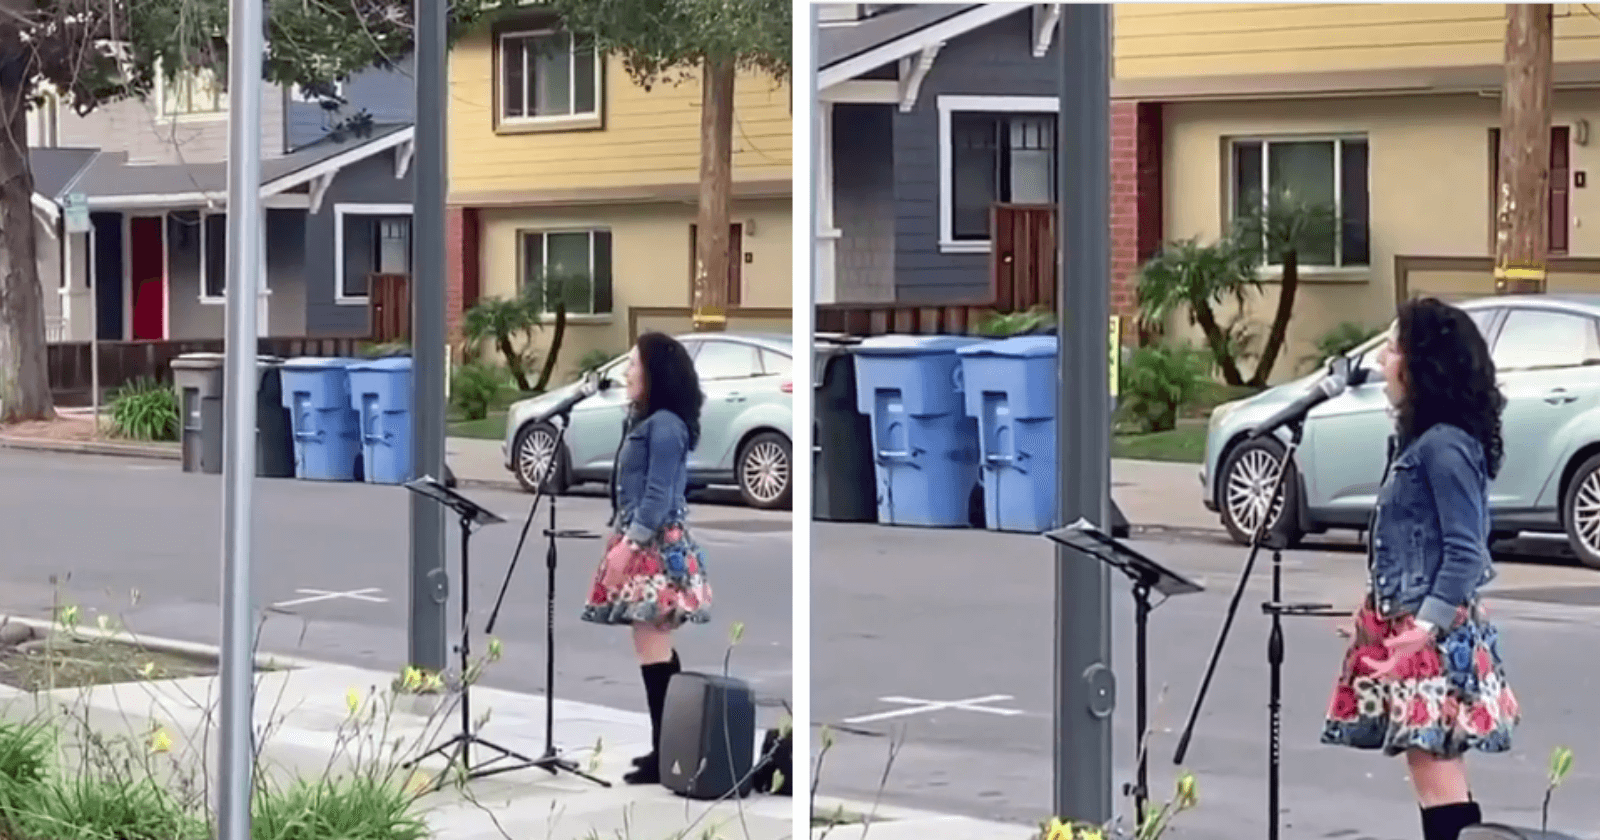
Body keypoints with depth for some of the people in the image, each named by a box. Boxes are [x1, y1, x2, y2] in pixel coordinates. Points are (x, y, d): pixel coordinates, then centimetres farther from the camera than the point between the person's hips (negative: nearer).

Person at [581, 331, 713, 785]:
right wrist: (619, 533, 16)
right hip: (643, 542, 10)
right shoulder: (645, 422, 16)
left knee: (652, 643, -12)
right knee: (657, 644, 10)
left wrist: (628, 544, -20)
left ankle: (665, 753, -13)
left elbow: (659, 495, -18)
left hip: (655, 546, -10)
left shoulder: (665, 424, -14)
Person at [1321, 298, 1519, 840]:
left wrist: (1423, 627, -24)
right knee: (1436, 773, 11)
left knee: (1436, 772, -11)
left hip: (1436, 636, -10)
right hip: (1410, 626, 10)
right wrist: (1384, 618, 21)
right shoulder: (1418, 439, 14)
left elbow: (1466, 553, -19)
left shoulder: (1445, 445, -15)